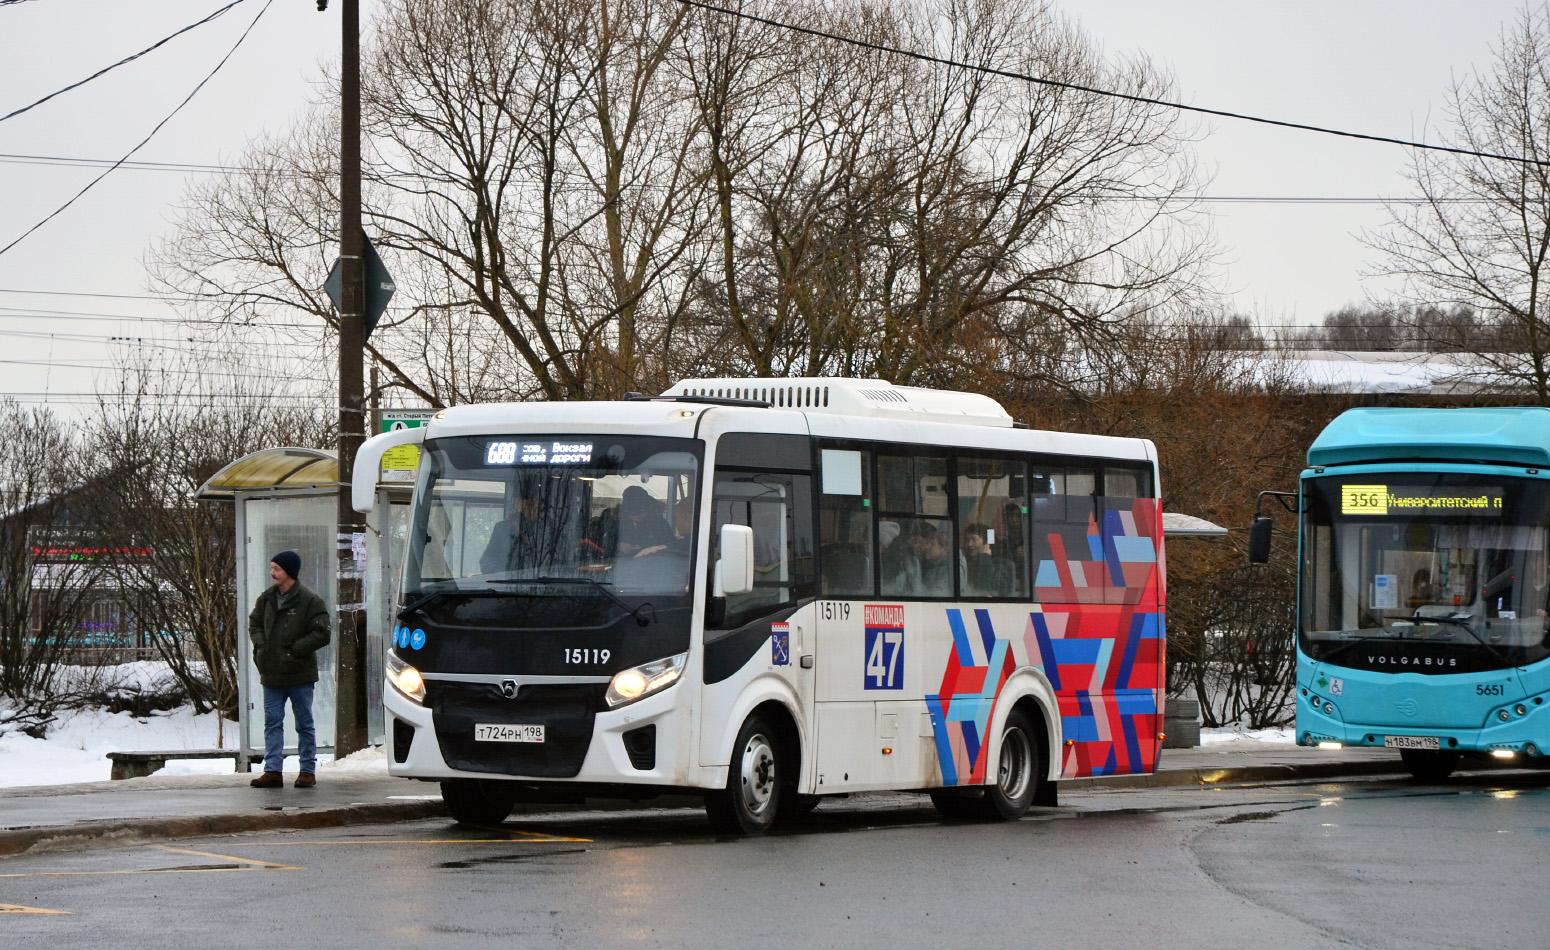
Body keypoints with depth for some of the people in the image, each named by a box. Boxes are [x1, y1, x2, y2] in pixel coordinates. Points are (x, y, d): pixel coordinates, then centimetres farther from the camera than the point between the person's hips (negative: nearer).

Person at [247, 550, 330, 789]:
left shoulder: (310, 601, -10)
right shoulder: (266, 599, 8)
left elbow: (322, 634, -13)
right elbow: (254, 623, 23)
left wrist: (294, 649, -16)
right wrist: (259, 645, 4)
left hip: (299, 673, -5)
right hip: (271, 674, 5)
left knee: (304, 723, 4)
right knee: (272, 722, 4)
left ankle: (308, 770, 12)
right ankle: (272, 771, 5)